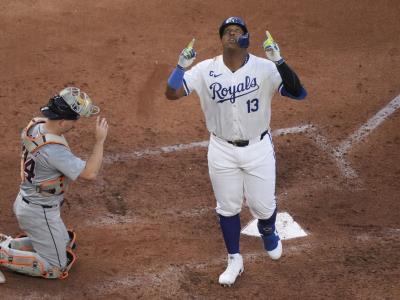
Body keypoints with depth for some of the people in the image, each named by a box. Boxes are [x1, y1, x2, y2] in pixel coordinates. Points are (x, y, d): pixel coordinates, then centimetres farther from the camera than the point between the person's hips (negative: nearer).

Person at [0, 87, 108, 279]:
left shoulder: (35, 126, -7)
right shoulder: (53, 149, -34)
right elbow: (90, 173, -34)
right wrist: (100, 140, -27)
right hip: (40, 213, -9)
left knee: (65, 244, 26)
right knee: (56, 268, 3)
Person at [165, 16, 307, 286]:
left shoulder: (265, 68, -16)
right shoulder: (205, 70, -10)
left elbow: (300, 94, -26)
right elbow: (172, 93, -12)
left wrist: (279, 62, -37)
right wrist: (182, 66, -28)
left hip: (258, 149, -1)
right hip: (222, 151, 1)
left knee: (263, 205, 10)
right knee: (228, 207, 13)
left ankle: (269, 233, 46)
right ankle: (235, 260, 32)